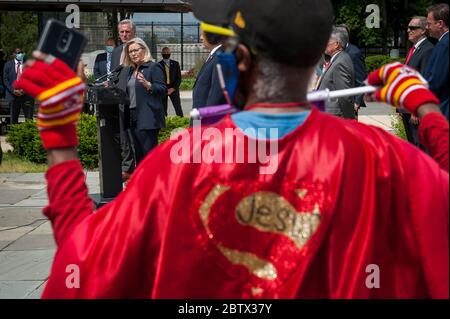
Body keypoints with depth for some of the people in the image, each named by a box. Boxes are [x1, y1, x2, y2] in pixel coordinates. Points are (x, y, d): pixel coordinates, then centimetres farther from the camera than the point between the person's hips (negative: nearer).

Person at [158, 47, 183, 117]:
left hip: (173, 89, 1)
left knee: (178, 108, -5)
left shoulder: (175, 64, 8)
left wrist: (173, 88, -7)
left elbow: (179, 78, 5)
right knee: (163, 109, 0)